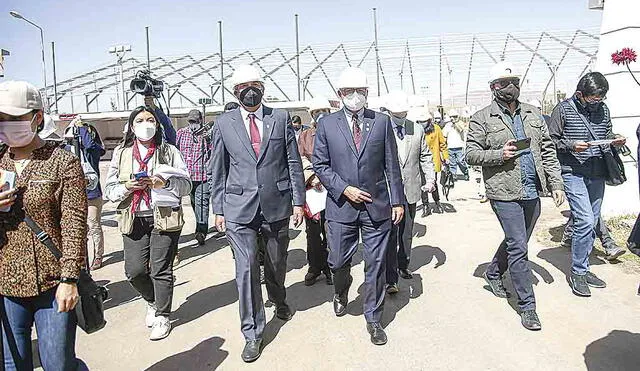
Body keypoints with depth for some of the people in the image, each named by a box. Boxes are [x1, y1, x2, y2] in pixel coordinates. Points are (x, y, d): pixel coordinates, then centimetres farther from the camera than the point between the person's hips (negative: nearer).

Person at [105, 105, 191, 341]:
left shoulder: (169, 151, 5)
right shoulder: (121, 153, 12)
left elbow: (186, 184, 0)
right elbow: (109, 189, 10)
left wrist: (165, 182, -18)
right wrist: (127, 187, -10)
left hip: (164, 218, -2)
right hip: (134, 219, 3)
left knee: (161, 270, 0)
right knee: (134, 271, 0)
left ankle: (162, 317, 19)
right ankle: (153, 302, 31)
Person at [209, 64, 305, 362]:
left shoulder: (281, 118, 2)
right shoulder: (224, 123, 3)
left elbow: (294, 162, 3)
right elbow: (218, 170, 6)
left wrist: (298, 201, 0)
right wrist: (218, 208, 4)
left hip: (278, 204, 1)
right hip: (239, 208, -1)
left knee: (277, 262, 18)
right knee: (246, 269, -4)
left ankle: (278, 300, 50)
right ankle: (253, 334, 12)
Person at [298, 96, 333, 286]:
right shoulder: (305, 136, 12)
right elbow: (300, 159, 2)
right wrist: (312, 176, -14)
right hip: (311, 188, 2)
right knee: (312, 231, 6)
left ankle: (329, 266, 17)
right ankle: (314, 266, 19)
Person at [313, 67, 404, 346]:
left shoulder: (382, 121, 4)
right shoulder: (327, 124, 2)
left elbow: (392, 165, 5)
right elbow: (320, 165, 1)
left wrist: (397, 200, 2)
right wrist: (344, 189, -11)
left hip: (376, 206, 1)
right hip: (341, 206, 0)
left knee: (375, 265, 7)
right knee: (338, 262, 11)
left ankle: (373, 319, 25)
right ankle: (341, 293, 45)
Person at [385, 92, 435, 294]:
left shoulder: (417, 129, 7)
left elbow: (425, 157, 13)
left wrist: (430, 179, 2)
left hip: (411, 190, 4)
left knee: (407, 233, 16)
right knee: (390, 235, -5)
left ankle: (403, 266, 35)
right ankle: (391, 279, 0)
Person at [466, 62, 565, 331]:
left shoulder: (532, 114, 13)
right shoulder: (482, 119, -3)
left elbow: (547, 150, 14)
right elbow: (471, 154, -4)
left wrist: (555, 183, 8)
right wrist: (499, 154, -19)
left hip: (532, 192, 6)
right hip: (505, 193, -6)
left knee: (517, 242, 19)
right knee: (519, 248, -6)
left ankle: (493, 273, 44)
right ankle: (527, 306, 7)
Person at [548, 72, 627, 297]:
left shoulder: (603, 109, 11)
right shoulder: (564, 109, -5)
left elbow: (607, 135, 22)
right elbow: (550, 140, -3)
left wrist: (614, 141, 1)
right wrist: (571, 145, -19)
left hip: (597, 175, 6)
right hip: (574, 174, -6)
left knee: (591, 224, 11)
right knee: (585, 221, -13)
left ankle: (582, 269, 24)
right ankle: (577, 272, 2)